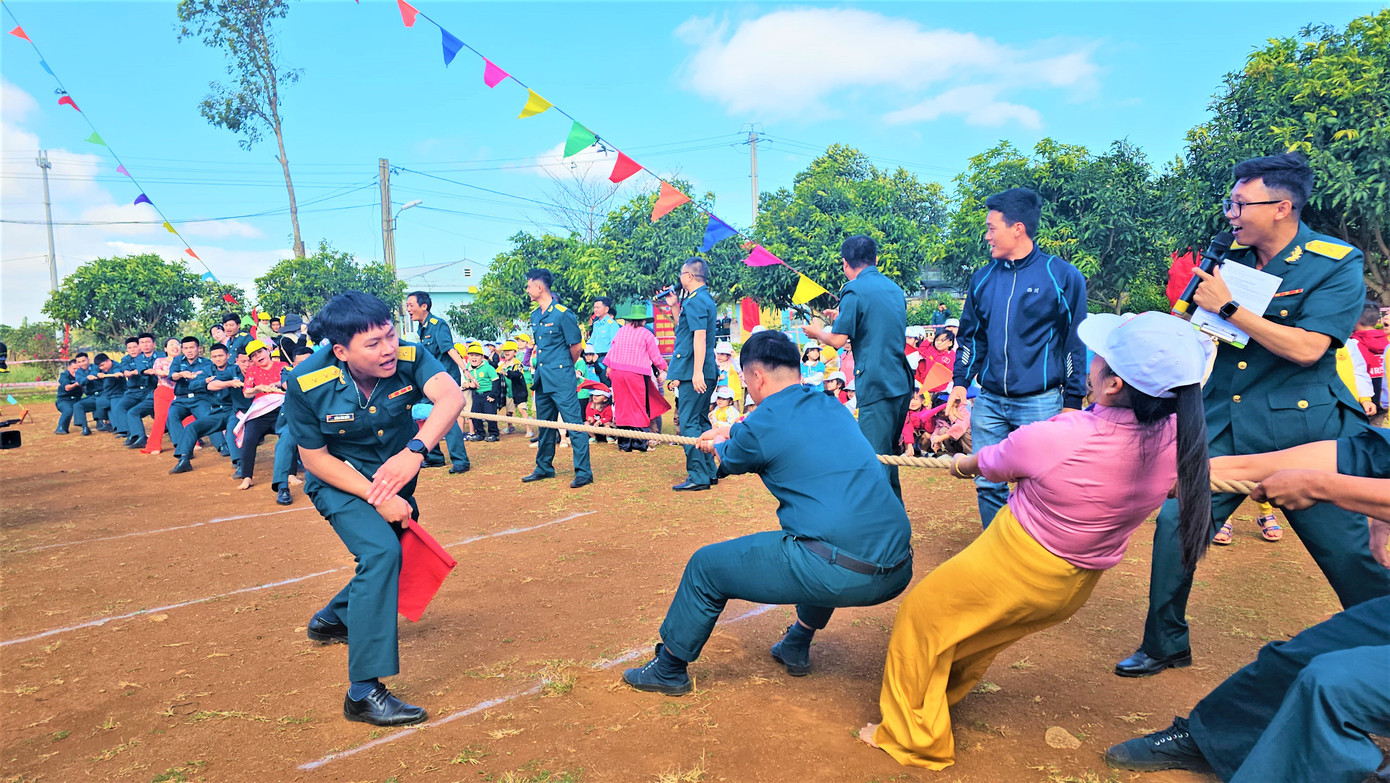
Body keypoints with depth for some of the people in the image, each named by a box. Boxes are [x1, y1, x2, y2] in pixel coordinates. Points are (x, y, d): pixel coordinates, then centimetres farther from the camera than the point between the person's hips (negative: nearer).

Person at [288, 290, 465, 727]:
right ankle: (363, 693, -22)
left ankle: (332, 619, 51)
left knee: (392, 557, 19)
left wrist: (415, 450, -60)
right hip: (339, 479, -4)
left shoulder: (409, 359, -25)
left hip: (396, 475, 5)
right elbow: (315, 458, -18)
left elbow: (451, 396, -42)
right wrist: (376, 498, -27)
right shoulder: (307, 383, -27)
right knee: (380, 551, -27)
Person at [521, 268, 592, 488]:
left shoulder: (563, 314, -12)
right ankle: (544, 468, 28)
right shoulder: (534, 315, 11)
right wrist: (541, 366, 16)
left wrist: (564, 367, 5)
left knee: (574, 423, -7)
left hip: (561, 378, -8)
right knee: (544, 424, 16)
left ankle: (583, 472, -4)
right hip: (542, 378, 8)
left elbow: (577, 346, -7)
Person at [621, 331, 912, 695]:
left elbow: (731, 461, 19)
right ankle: (797, 647, 46)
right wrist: (730, 431, 52)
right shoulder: (833, 407, 16)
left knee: (704, 566, 10)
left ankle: (669, 669, 31)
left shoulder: (763, 424, -4)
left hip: (836, 575, -7)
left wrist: (719, 443, 43)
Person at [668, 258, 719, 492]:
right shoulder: (705, 298, 17)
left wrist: (697, 372, -28)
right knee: (701, 422, 16)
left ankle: (698, 477, -4)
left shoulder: (695, 301, -14)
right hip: (705, 373, 10)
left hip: (694, 374, -10)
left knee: (688, 424, -6)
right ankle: (709, 472, 22)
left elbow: (700, 336, -24)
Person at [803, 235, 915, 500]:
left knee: (875, 457, -4)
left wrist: (817, 333, 7)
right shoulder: (894, 288, 15)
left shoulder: (854, 290, -9)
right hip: (902, 382, 8)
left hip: (876, 384, -8)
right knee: (888, 453, 19)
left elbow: (838, 340, -12)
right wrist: (843, 317, 29)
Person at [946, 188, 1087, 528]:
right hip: (989, 402, 4)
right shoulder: (983, 277, 8)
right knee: (988, 485, 8)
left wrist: (1073, 401, -3)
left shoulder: (1062, 276, -4)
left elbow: (1075, 343, -2)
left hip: (1040, 403, -4)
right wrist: (961, 381, 5)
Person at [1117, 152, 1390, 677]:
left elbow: (1306, 348, -19)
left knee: (1347, 552, 2)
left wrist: (1228, 306, -18)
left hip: (1303, 430, -4)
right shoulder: (1230, 258, 7)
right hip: (1224, 426, 4)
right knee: (1174, 524, -1)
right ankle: (1165, 644, 16)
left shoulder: (1336, 263, -7)